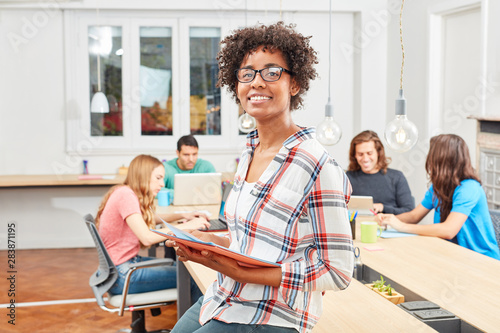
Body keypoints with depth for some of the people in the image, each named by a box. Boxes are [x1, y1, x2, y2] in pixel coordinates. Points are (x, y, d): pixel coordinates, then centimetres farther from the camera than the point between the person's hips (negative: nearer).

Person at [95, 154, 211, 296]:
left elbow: (152, 218, 26)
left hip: (129, 261, 10)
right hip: (120, 276, -10)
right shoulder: (126, 195, -20)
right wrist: (187, 226, -21)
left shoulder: (129, 193, 10)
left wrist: (182, 215, 11)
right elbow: (147, 238, -28)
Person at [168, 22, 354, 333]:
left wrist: (242, 271, -24)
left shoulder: (317, 166, -20)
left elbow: (338, 271, -19)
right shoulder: (249, 153, 6)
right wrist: (208, 241, -1)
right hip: (220, 299, 7)